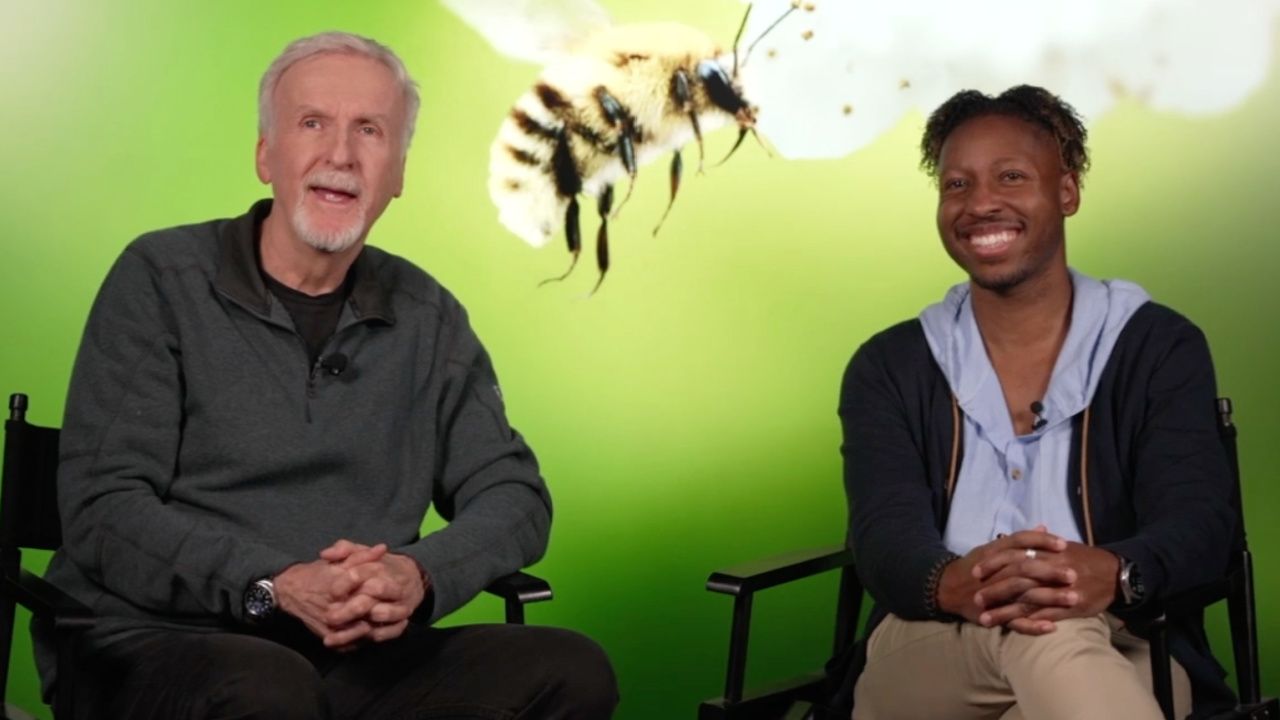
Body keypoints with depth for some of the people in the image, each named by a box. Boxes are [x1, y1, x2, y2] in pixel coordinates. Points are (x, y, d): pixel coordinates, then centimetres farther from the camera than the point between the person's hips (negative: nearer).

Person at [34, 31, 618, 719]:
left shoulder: (426, 318, 13)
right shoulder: (161, 281, 0)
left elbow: (514, 495, 12)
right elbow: (103, 510, -7)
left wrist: (420, 575, -11)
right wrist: (277, 586, -22)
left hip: (359, 655, 5)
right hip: (153, 642, -5)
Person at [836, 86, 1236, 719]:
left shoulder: (1160, 348, 9)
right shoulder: (888, 367, 13)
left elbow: (1197, 523, -6)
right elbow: (884, 535, -4)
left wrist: (1112, 575, -34)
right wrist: (954, 585, -32)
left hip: (1121, 652, -1)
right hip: (928, 652, 1)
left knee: (1057, 628, -41)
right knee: (1042, 634, -38)